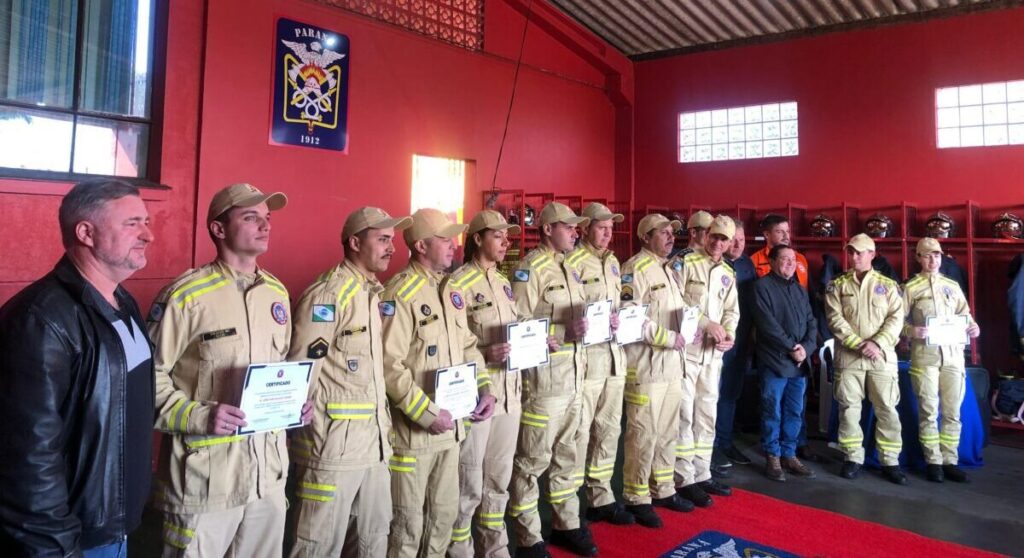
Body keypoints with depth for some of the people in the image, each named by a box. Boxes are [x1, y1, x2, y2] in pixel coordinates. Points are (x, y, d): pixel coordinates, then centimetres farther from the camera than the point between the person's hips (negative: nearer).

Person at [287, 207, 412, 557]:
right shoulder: (327, 294, -14)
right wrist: (318, 441, -12)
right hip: (335, 444, -8)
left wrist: (384, 423, 15)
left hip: (374, 442, 8)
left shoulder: (376, 293, 12)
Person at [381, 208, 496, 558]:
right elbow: (389, 366, -23)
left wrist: (483, 388, 1)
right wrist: (427, 414, -21)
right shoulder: (400, 295, -17)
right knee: (409, 522, 8)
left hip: (451, 425, 8)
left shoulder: (451, 291, 10)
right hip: (413, 430, -8)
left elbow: (468, 345, 15)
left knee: (445, 514, 20)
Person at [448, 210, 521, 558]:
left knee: (499, 480, 18)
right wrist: (484, 354, -26)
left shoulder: (503, 283, 13)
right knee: (469, 486, 2)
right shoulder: (458, 284, -10)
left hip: (509, 393, 7)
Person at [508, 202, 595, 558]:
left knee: (566, 455, 19)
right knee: (533, 460, 3)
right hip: (543, 376, -8)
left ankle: (566, 525, 34)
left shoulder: (569, 269, 16)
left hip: (573, 374, 9)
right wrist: (563, 333, -26)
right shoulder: (531, 268, -11)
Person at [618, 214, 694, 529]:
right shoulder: (635, 269, -12)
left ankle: (663, 491, 30)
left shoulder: (670, 270, 17)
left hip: (672, 364, 9)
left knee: (668, 432, 17)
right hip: (646, 365, -9)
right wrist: (667, 337, -20)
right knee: (644, 434, -1)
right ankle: (637, 499, 12)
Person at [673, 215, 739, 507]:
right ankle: (684, 480, 5)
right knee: (684, 414, -4)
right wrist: (707, 323, -19)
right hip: (685, 348, -7)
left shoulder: (728, 273, 14)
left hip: (713, 352, 7)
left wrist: (729, 335, -6)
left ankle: (702, 475, 25)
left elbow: (732, 311, 14)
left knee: (707, 415, 13)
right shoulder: (685, 263, -6)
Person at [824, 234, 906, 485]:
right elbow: (835, 319, -4)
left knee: (887, 409, 2)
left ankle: (890, 461, 13)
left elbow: (896, 319, -1)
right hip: (848, 356, 0)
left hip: (882, 356, 0)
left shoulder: (888, 285, 8)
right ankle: (853, 458, 14)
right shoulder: (837, 285, 6)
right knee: (849, 408, 3)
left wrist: (877, 343, -15)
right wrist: (859, 344, -14)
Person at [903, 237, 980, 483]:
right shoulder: (910, 288, 3)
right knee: (928, 412, 0)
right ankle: (933, 462, 9)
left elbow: (965, 314, 17)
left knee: (952, 412, 6)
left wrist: (973, 327, -4)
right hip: (924, 356, -3)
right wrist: (911, 330, -19)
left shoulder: (952, 286, 14)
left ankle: (949, 461, 15)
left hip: (953, 354, 3)